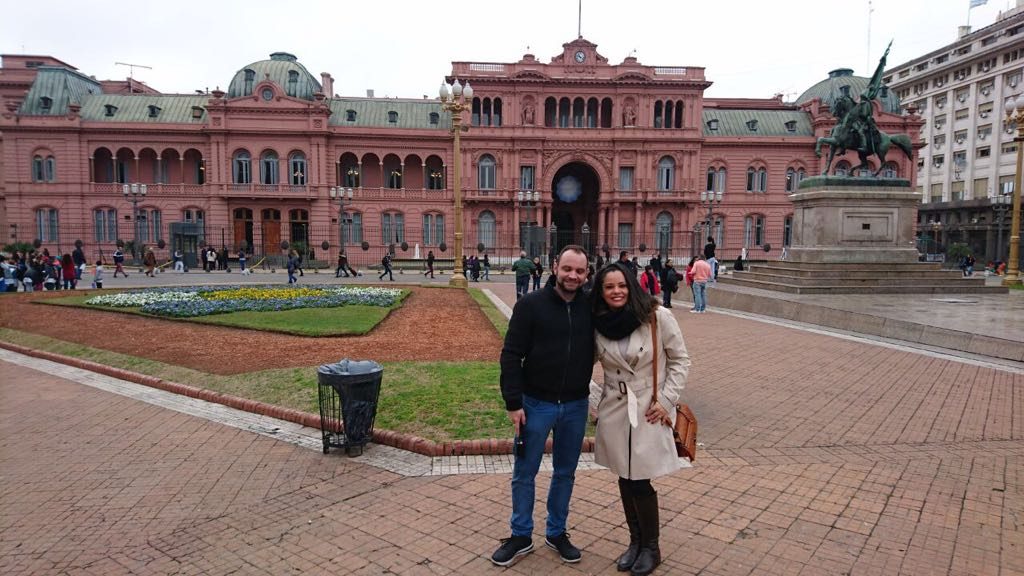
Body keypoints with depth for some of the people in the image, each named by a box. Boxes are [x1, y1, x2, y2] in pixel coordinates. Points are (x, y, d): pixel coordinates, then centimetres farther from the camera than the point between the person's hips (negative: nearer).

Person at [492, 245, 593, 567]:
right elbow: (511, 355, -10)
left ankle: (556, 533, 34)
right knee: (524, 473, 9)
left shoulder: (591, 308, -2)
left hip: (576, 406, 3)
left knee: (565, 473, 16)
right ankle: (521, 536, 27)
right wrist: (513, 403, -13)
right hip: (536, 404, -2)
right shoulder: (531, 305, -10)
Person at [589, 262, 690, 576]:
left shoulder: (657, 317, -13)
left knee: (639, 481, -1)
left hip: (649, 410, -3)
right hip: (614, 409, 4)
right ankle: (635, 541, 33)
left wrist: (666, 400, -9)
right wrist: (593, 397, 1)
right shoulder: (597, 324, -3)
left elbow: (680, 360, -4)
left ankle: (651, 548, 23)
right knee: (624, 480, 12)